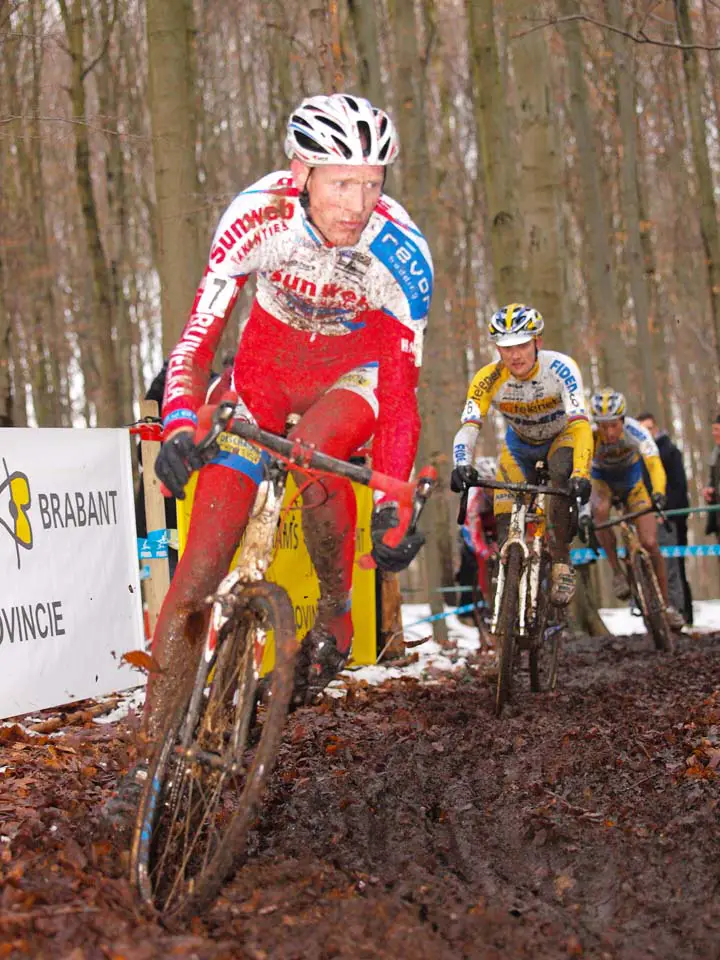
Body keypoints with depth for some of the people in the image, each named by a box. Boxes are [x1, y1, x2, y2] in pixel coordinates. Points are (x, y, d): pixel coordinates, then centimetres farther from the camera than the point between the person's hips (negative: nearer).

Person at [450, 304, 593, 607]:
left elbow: (580, 424, -43)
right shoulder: (489, 378, -28)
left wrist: (581, 474, -59)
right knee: (507, 533, -14)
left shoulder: (560, 368, -34)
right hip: (520, 444, 2)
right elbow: (468, 426, -35)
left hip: (561, 437, -2)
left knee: (562, 474, -36)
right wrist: (462, 466, -56)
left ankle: (561, 563, -25)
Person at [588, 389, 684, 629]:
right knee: (600, 510, -36)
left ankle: (666, 605, 6)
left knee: (650, 543, -10)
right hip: (602, 480, 0)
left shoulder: (634, 430, -33)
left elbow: (654, 464, -43)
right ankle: (617, 572, -18)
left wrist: (658, 494, -61)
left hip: (632, 480, 0)